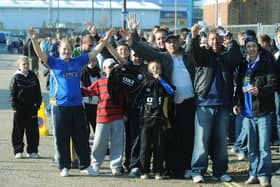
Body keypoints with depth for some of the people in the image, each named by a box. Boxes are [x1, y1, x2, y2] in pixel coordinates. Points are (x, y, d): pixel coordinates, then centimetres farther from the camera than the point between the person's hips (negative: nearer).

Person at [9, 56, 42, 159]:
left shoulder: (33, 77, 7)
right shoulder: (16, 78, -3)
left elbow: (38, 92, 11)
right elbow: (12, 94, -4)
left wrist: (38, 104, 3)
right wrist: (14, 107, -10)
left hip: (32, 108, 3)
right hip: (20, 109, -3)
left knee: (33, 130, 5)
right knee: (18, 131, 2)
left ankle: (32, 150, 13)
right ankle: (18, 150, 10)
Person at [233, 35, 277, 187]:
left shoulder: (267, 65, -2)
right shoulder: (243, 66, 14)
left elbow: (273, 84, -10)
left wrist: (260, 91, -25)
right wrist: (237, 103, 11)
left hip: (262, 111, -5)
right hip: (247, 112, 5)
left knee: (264, 147, -4)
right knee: (252, 147, 11)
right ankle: (254, 174, 19)